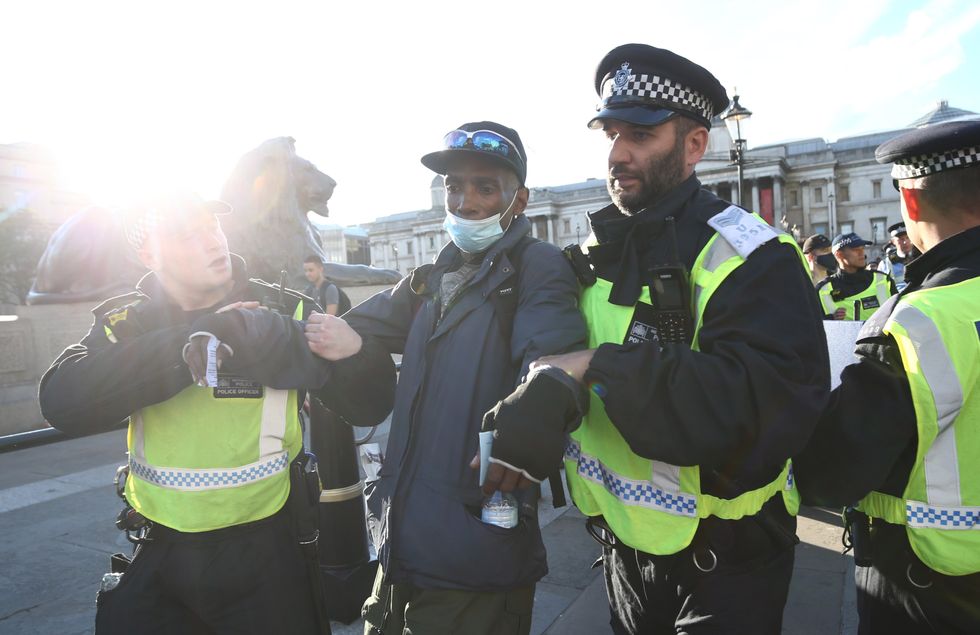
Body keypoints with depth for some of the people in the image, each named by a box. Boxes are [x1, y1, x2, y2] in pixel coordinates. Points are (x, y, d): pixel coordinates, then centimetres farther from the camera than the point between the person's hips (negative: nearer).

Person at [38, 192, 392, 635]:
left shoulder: (282, 312, -10)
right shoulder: (125, 324, -2)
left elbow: (370, 397, -17)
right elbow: (62, 402, -20)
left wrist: (254, 336, -26)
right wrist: (190, 340, -25)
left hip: (265, 552, -2)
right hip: (161, 554, 2)